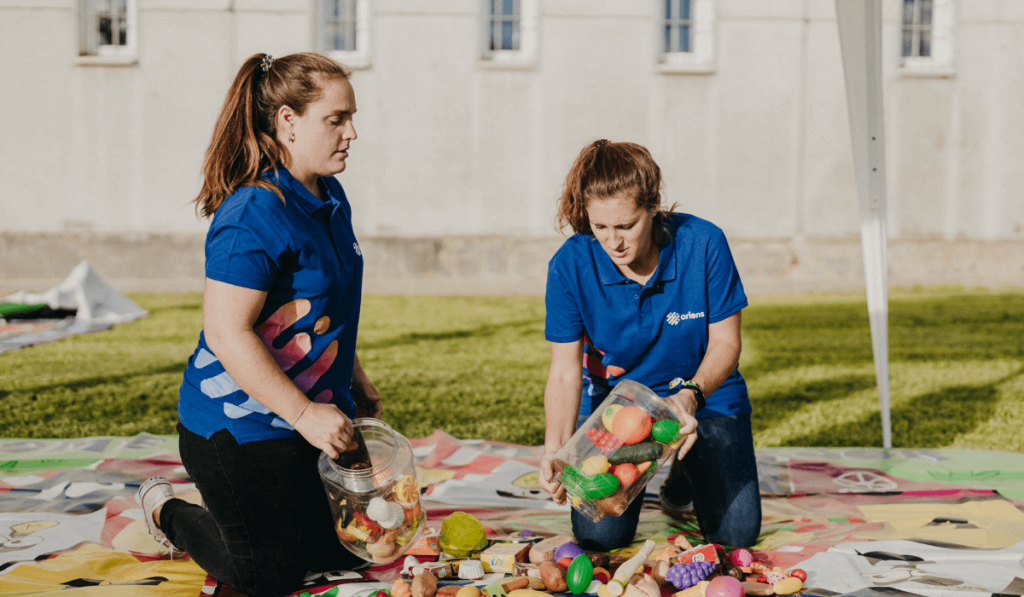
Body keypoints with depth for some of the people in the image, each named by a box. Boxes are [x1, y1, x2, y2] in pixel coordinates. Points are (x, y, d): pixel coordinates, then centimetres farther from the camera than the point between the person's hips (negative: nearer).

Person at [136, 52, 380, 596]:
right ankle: (167, 512, 31)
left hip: (318, 415, 9)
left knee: (346, 552, 17)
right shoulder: (255, 215, -26)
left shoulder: (331, 199, 5)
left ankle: (226, 512, 38)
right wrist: (303, 414, -29)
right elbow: (227, 333, -29)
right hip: (244, 425, -9)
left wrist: (357, 382, 20)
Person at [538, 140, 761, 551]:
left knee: (737, 532, -9)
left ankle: (681, 473, 24)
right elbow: (565, 372, -21)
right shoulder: (570, 266, -21)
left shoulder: (703, 244, -22)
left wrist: (691, 394, -35)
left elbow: (725, 342, -14)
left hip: (705, 395, 0)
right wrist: (555, 448, -38)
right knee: (601, 536, -11)